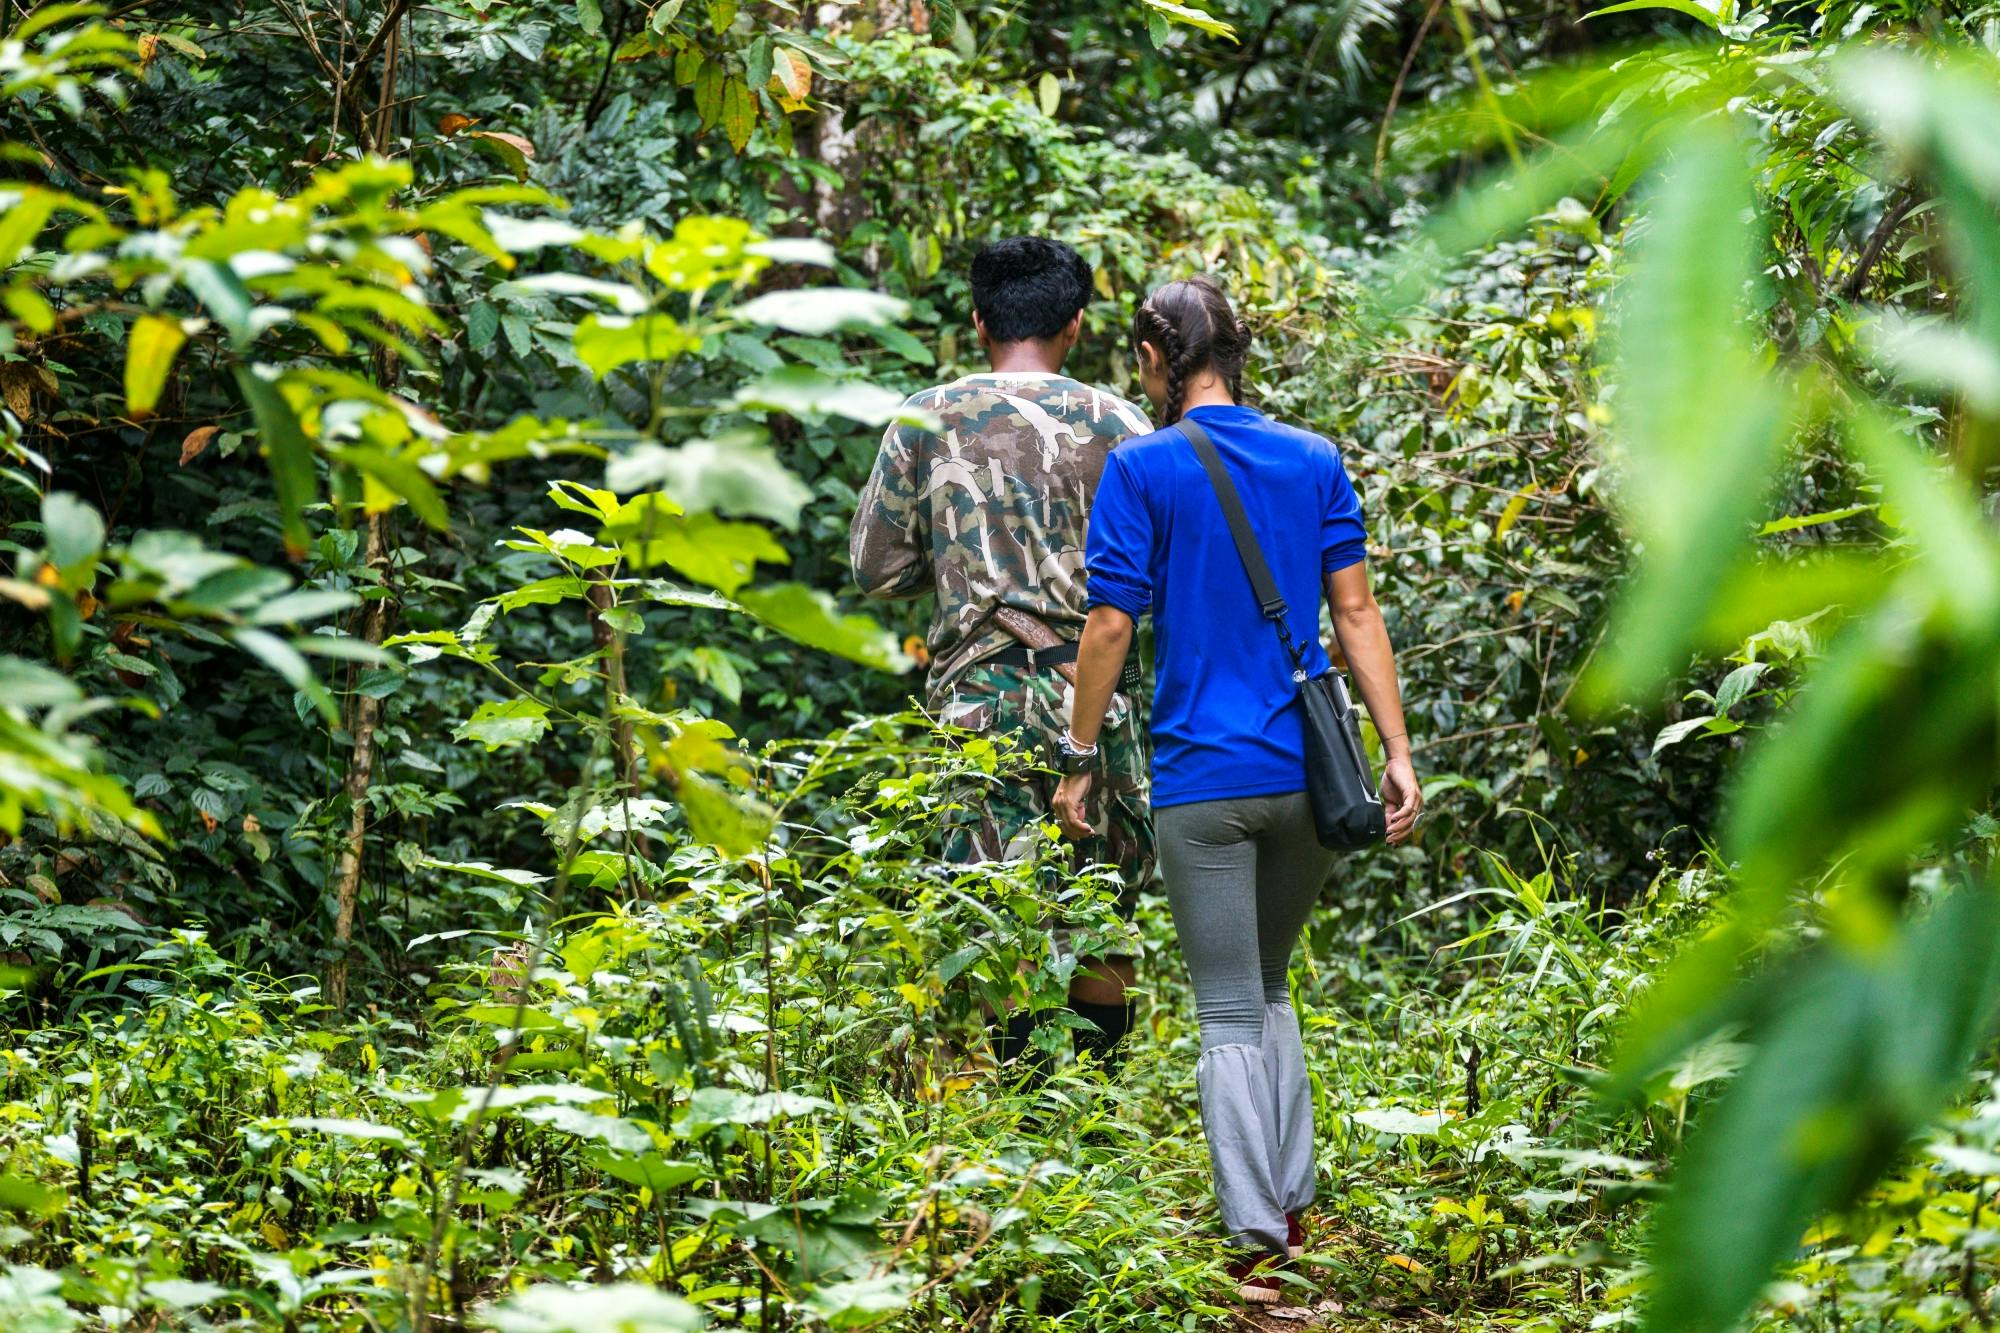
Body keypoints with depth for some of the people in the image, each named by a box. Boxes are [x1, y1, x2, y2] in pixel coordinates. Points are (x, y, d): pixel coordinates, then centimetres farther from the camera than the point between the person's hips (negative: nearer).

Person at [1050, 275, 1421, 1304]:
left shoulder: (1142, 469, -6)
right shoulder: (1316, 461, 6)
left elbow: (1109, 628, -8)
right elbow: (1355, 613, 2)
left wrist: (1080, 759, 1)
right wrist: (1397, 752, 1)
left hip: (1202, 781, -4)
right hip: (1311, 774, 4)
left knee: (1230, 1015, 1)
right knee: (1268, 990, 21)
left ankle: (1258, 1240, -5)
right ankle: (1293, 1205, 17)